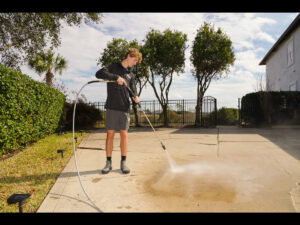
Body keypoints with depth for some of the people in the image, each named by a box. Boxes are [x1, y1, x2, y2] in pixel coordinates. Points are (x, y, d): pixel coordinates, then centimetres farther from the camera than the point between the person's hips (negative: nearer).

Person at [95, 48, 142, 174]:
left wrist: (135, 97, -14)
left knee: (124, 134, 1)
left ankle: (123, 163, 11)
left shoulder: (131, 75, 16)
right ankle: (108, 163, 11)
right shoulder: (113, 67, 7)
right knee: (110, 134, 0)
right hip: (112, 107, -3)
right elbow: (99, 74, -10)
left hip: (124, 108, 3)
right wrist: (116, 77, -20)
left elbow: (133, 91, 10)